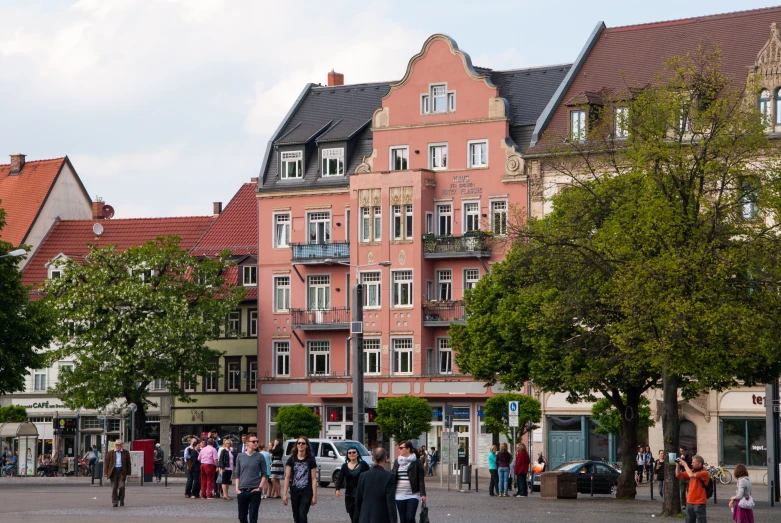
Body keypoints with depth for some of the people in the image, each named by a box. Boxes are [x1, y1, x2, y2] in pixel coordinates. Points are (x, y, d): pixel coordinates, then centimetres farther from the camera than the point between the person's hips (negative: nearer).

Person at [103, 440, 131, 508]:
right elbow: (106, 463, 7)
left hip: (122, 471, 0)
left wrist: (128, 473, 6)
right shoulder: (110, 453, 9)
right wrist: (106, 473, 0)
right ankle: (114, 502, 5)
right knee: (114, 487, -1)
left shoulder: (126, 453, 9)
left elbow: (128, 463, 11)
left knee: (121, 486, -6)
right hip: (113, 471, 0)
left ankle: (121, 501, 10)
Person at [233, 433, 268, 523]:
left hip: (255, 491, -2)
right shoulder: (240, 457, 6)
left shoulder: (259, 457, 2)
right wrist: (237, 488, 1)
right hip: (242, 491, 2)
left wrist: (260, 487, -8)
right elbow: (237, 475, 10)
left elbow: (264, 474, 3)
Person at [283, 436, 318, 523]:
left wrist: (314, 495, -4)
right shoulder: (292, 460, 4)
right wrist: (284, 494, -2)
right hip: (294, 492, 3)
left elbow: (313, 479, 0)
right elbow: (287, 477, 4)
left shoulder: (310, 460, 0)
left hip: (306, 492, -3)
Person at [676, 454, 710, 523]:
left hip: (699, 503, -8)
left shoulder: (705, 473, -12)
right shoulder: (692, 471, 11)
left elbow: (691, 475, -27)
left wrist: (685, 464, -17)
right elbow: (678, 475, 15)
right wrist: (678, 465, 2)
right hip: (689, 502, 8)